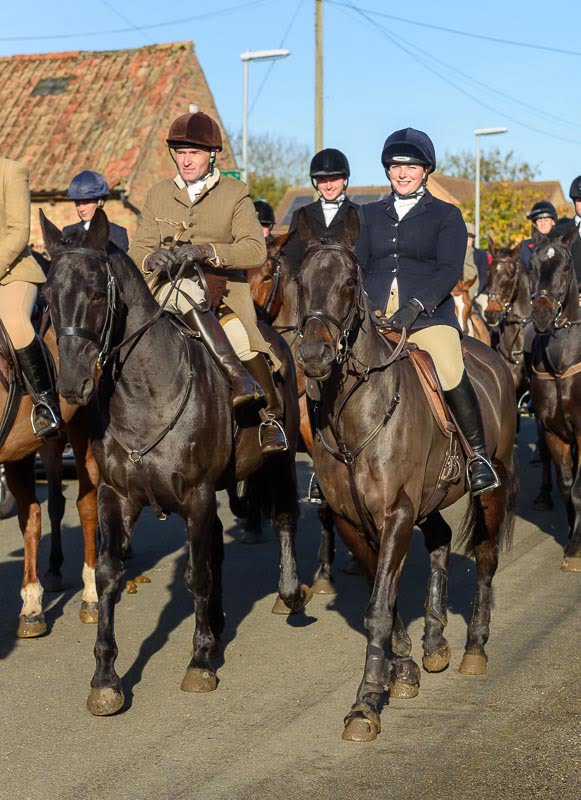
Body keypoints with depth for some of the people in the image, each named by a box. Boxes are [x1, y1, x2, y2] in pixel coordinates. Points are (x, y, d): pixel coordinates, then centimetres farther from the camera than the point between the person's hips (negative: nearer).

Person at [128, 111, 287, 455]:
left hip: (225, 292, -1)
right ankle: (238, 374, -39)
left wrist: (206, 252, -23)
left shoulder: (235, 194, 6)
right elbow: (138, 251, 10)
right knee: (188, 290, -35)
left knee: (242, 340, -29)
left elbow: (255, 250, -7)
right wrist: (152, 258, -16)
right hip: (170, 291, 1)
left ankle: (272, 416, -4)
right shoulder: (158, 196, 15)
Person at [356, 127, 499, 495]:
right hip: (374, 316, 4)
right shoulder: (370, 215, 20)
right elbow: (357, 266, 14)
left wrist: (415, 306, -19)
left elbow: (449, 270, -3)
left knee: (451, 375, -26)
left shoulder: (446, 215, 9)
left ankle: (479, 456, -8)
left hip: (429, 315, -3)